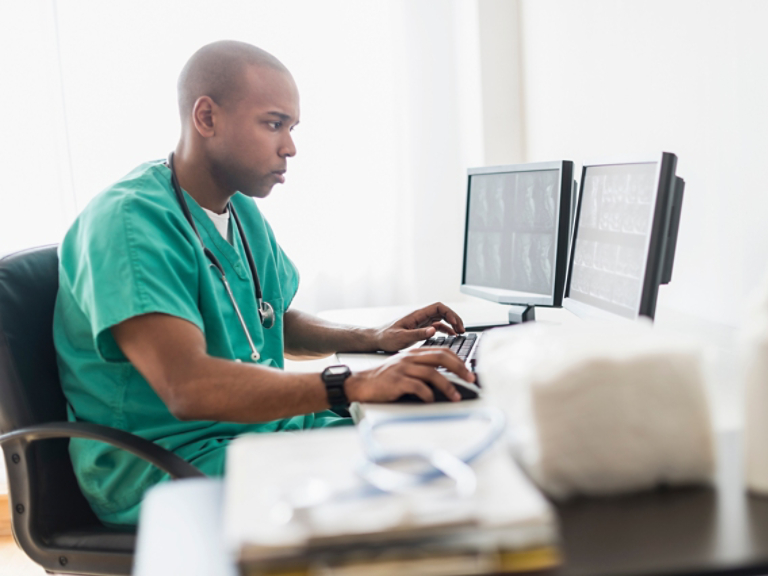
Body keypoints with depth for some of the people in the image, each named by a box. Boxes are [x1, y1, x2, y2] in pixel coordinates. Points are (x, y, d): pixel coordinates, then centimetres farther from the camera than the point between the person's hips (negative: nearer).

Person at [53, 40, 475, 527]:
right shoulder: (129, 220, -19)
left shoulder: (242, 212, 11)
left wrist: (373, 340, 9)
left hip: (264, 424, 9)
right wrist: (355, 385, -38)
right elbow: (188, 387, -31)